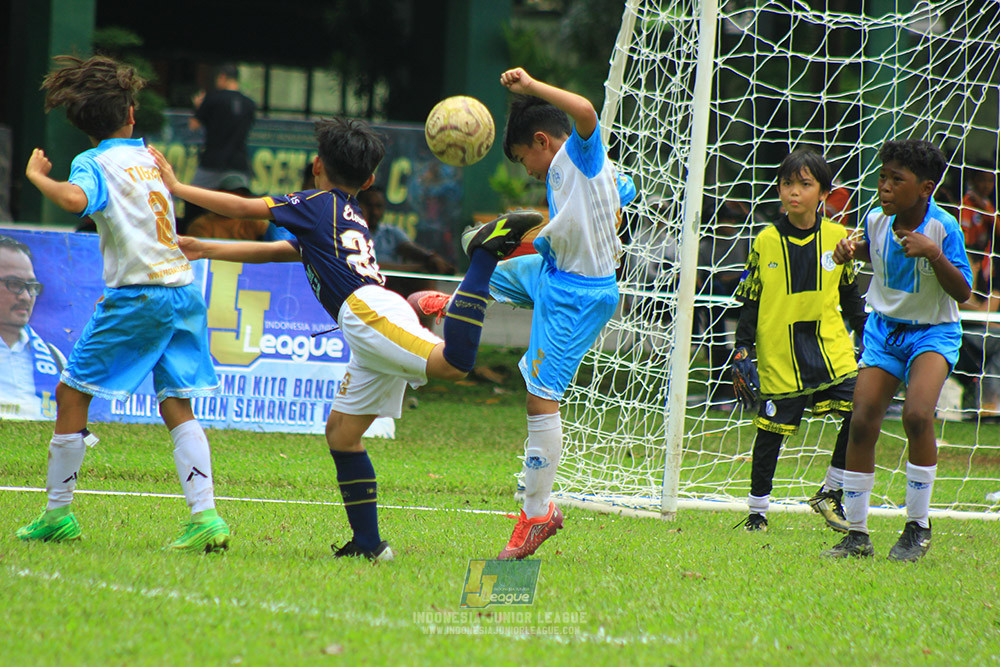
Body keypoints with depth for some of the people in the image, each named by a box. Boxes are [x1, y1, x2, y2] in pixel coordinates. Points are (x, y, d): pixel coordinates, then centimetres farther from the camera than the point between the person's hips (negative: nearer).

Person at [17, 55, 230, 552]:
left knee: (72, 393, 7)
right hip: (184, 290, 6)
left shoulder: (93, 163, -5)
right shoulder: (147, 155, 14)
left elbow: (75, 199, -27)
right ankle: (205, 516, -10)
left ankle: (57, 514, 10)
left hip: (136, 294, -6)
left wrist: (38, 176, -11)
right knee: (177, 407, 5)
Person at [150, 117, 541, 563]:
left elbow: (241, 208, 12)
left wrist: (176, 187, 22)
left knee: (452, 364, -32)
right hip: (371, 333, 9)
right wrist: (206, 250, 45)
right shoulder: (351, 218, 37)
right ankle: (368, 544, 8)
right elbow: (275, 252, 45)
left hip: (368, 311, -9)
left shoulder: (319, 204, 14)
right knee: (341, 432, 11)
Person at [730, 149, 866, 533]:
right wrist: (742, 349, -2)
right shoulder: (765, 243, -1)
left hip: (830, 347, 2)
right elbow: (749, 301, 5)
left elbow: (851, 296, 16)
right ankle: (757, 512, 17)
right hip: (778, 354, -2)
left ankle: (830, 493, 3)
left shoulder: (838, 238, 4)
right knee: (771, 433, 1)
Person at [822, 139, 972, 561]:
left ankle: (918, 527, -11)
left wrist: (934, 255, -31)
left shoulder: (943, 228, -18)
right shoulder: (877, 220, -5)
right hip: (884, 329, 5)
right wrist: (852, 250, -1)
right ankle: (856, 534, 7)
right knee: (862, 424, -7)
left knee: (917, 415, -27)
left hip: (933, 334, -5)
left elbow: (963, 293, -17)